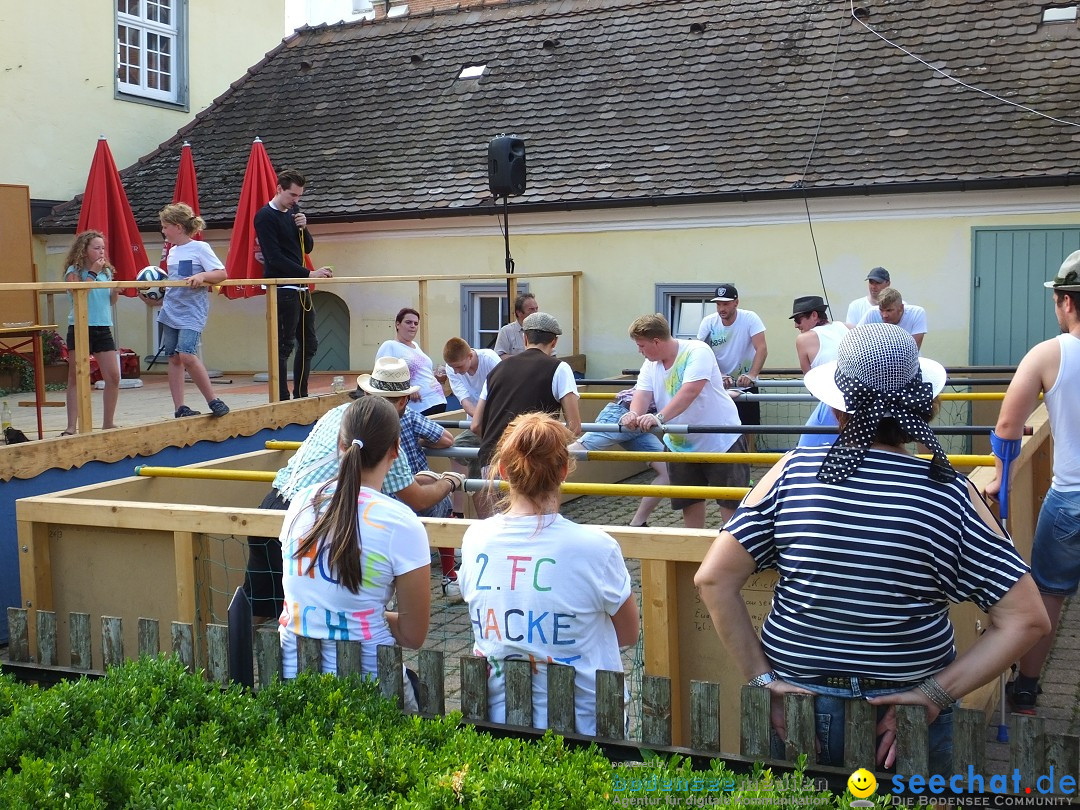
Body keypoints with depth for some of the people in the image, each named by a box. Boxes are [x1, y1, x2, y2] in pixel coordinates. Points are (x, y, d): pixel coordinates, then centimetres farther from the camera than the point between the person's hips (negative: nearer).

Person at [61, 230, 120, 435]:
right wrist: (92, 273, -17)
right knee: (76, 379, 0)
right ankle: (71, 427, 4)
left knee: (113, 377, 1)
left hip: (103, 328, 5)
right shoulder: (74, 271, -4)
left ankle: (108, 423, 13)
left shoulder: (106, 271, 11)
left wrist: (116, 289, -3)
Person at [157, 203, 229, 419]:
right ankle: (179, 408, 9)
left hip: (192, 313, -7)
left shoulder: (200, 248, -6)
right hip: (170, 311, 7)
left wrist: (202, 276, -25)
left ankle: (213, 401, -8)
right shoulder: (173, 251, 15)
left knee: (187, 355, -20)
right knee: (173, 358, 4)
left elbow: (222, 274, -10)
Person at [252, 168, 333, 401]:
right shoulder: (265, 217, -10)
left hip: (300, 289, 8)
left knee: (309, 344, 12)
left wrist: (303, 228, -6)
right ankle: (282, 401, -2)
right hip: (282, 291, -8)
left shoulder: (294, 211, 13)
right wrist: (309, 274, -22)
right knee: (284, 347, -6)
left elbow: (307, 248, 15)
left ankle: (301, 396, 21)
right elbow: (275, 258, -18)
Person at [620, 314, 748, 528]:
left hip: (721, 440, -6)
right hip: (681, 445, 6)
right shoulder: (650, 364, 0)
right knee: (689, 502, 15)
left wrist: (659, 417, -46)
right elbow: (642, 394, -12)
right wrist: (634, 414, -36)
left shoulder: (697, 351, -21)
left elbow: (689, 391, -34)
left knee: (731, 502, -1)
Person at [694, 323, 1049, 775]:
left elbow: (714, 579, -11)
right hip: (905, 711, 0)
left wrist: (761, 677, -6)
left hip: (797, 700, 1)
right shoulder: (950, 495, -12)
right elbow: (1026, 619, -10)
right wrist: (936, 694, -10)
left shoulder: (794, 471, -11)